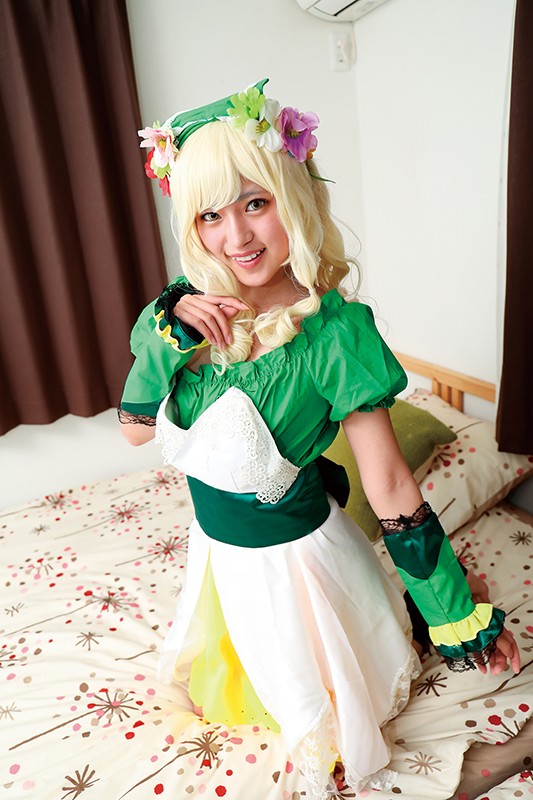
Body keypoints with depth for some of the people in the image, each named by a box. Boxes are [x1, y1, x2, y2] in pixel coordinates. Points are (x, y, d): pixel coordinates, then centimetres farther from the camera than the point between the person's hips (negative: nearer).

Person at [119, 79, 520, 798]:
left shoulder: (333, 331, -27)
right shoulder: (191, 306, -11)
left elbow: (389, 485, -21)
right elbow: (136, 428, -7)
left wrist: (460, 617, -13)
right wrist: (167, 329, -24)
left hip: (293, 549, -4)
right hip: (214, 545, 5)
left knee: (311, 691, 26)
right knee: (237, 668, 34)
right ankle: (247, 711, 67)